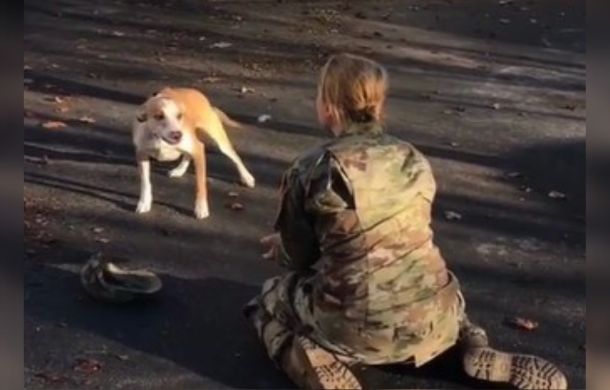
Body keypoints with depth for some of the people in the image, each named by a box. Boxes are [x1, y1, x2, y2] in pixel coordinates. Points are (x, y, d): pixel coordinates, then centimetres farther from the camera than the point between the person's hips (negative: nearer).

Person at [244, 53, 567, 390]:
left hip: (356, 330, -4)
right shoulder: (414, 161, 5)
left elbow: (298, 258, 5)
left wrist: (284, 247, 31)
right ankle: (472, 352, 13)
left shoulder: (310, 172, -8)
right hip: (432, 322, 4)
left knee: (268, 300, 24)